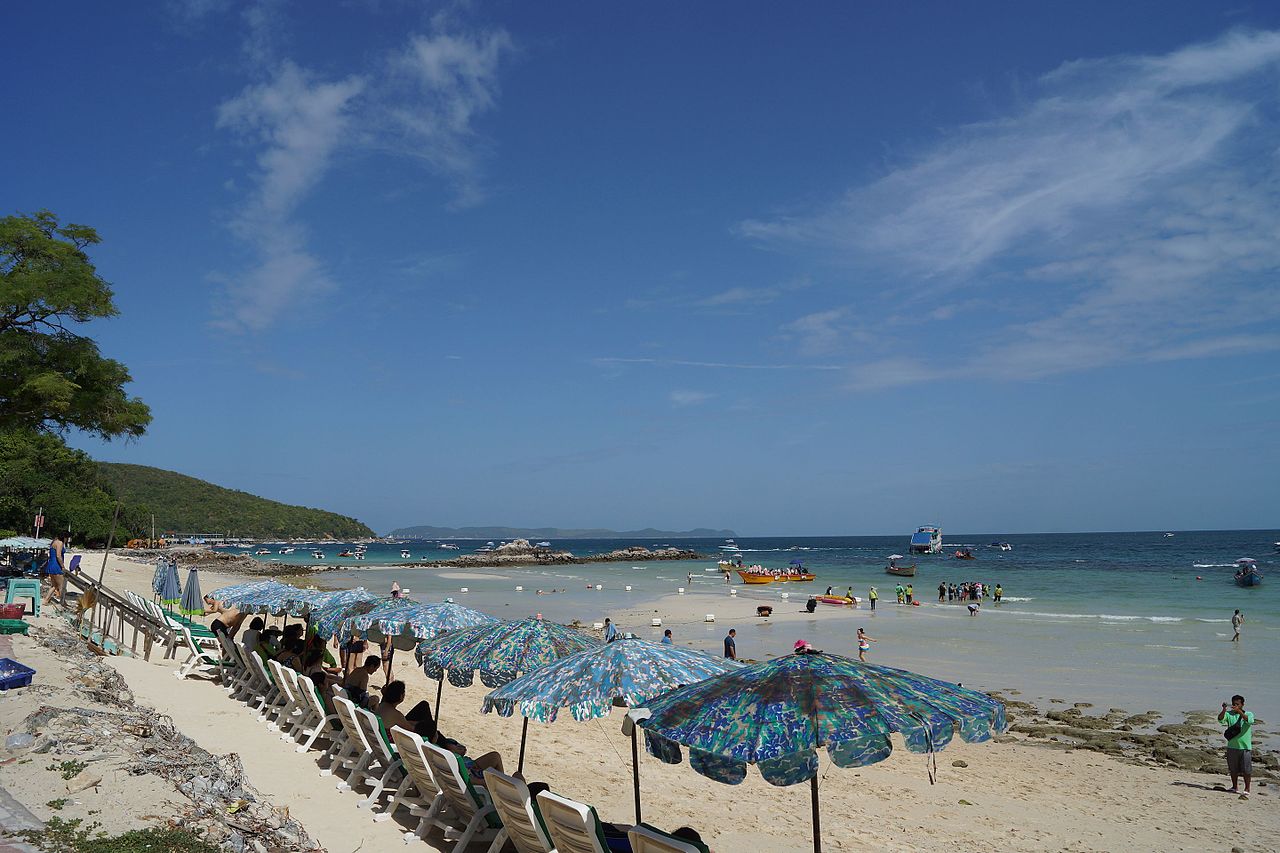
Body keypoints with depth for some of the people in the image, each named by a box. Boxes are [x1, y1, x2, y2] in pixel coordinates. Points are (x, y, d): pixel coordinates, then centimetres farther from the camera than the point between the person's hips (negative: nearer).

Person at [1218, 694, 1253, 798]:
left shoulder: (1249, 714, -1)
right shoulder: (1229, 714, 3)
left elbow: (1249, 721, -24)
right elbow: (1220, 719, -15)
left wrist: (1239, 711, -37)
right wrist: (1224, 710, -32)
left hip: (1245, 747, -3)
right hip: (1232, 746, 3)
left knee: (1246, 770, -1)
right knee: (1233, 769, 13)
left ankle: (1246, 790, 8)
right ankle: (1235, 788, 27)